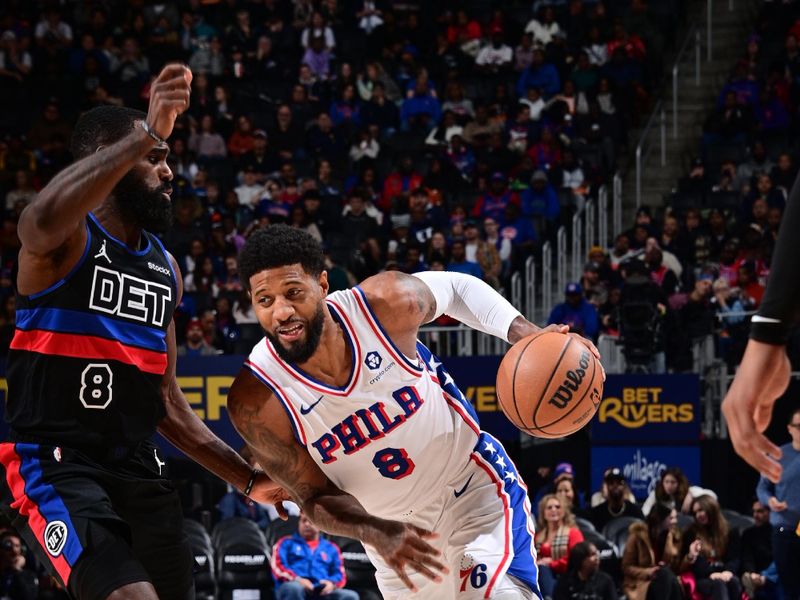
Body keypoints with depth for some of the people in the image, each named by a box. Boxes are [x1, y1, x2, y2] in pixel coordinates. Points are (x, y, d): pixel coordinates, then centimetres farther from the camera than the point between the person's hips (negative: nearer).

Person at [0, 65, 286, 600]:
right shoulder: (66, 238, -4)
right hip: (54, 464, -8)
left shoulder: (165, 268, 19)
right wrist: (146, 135, -36)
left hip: (138, 469, 8)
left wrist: (246, 478, 22)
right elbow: (45, 218, -33)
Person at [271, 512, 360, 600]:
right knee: (294, 588, -41)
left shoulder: (331, 548, 27)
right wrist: (297, 579, -14)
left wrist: (332, 583, -8)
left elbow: (340, 575, 17)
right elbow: (277, 566, 5)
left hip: (322, 592, 3)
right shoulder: (286, 543, 21)